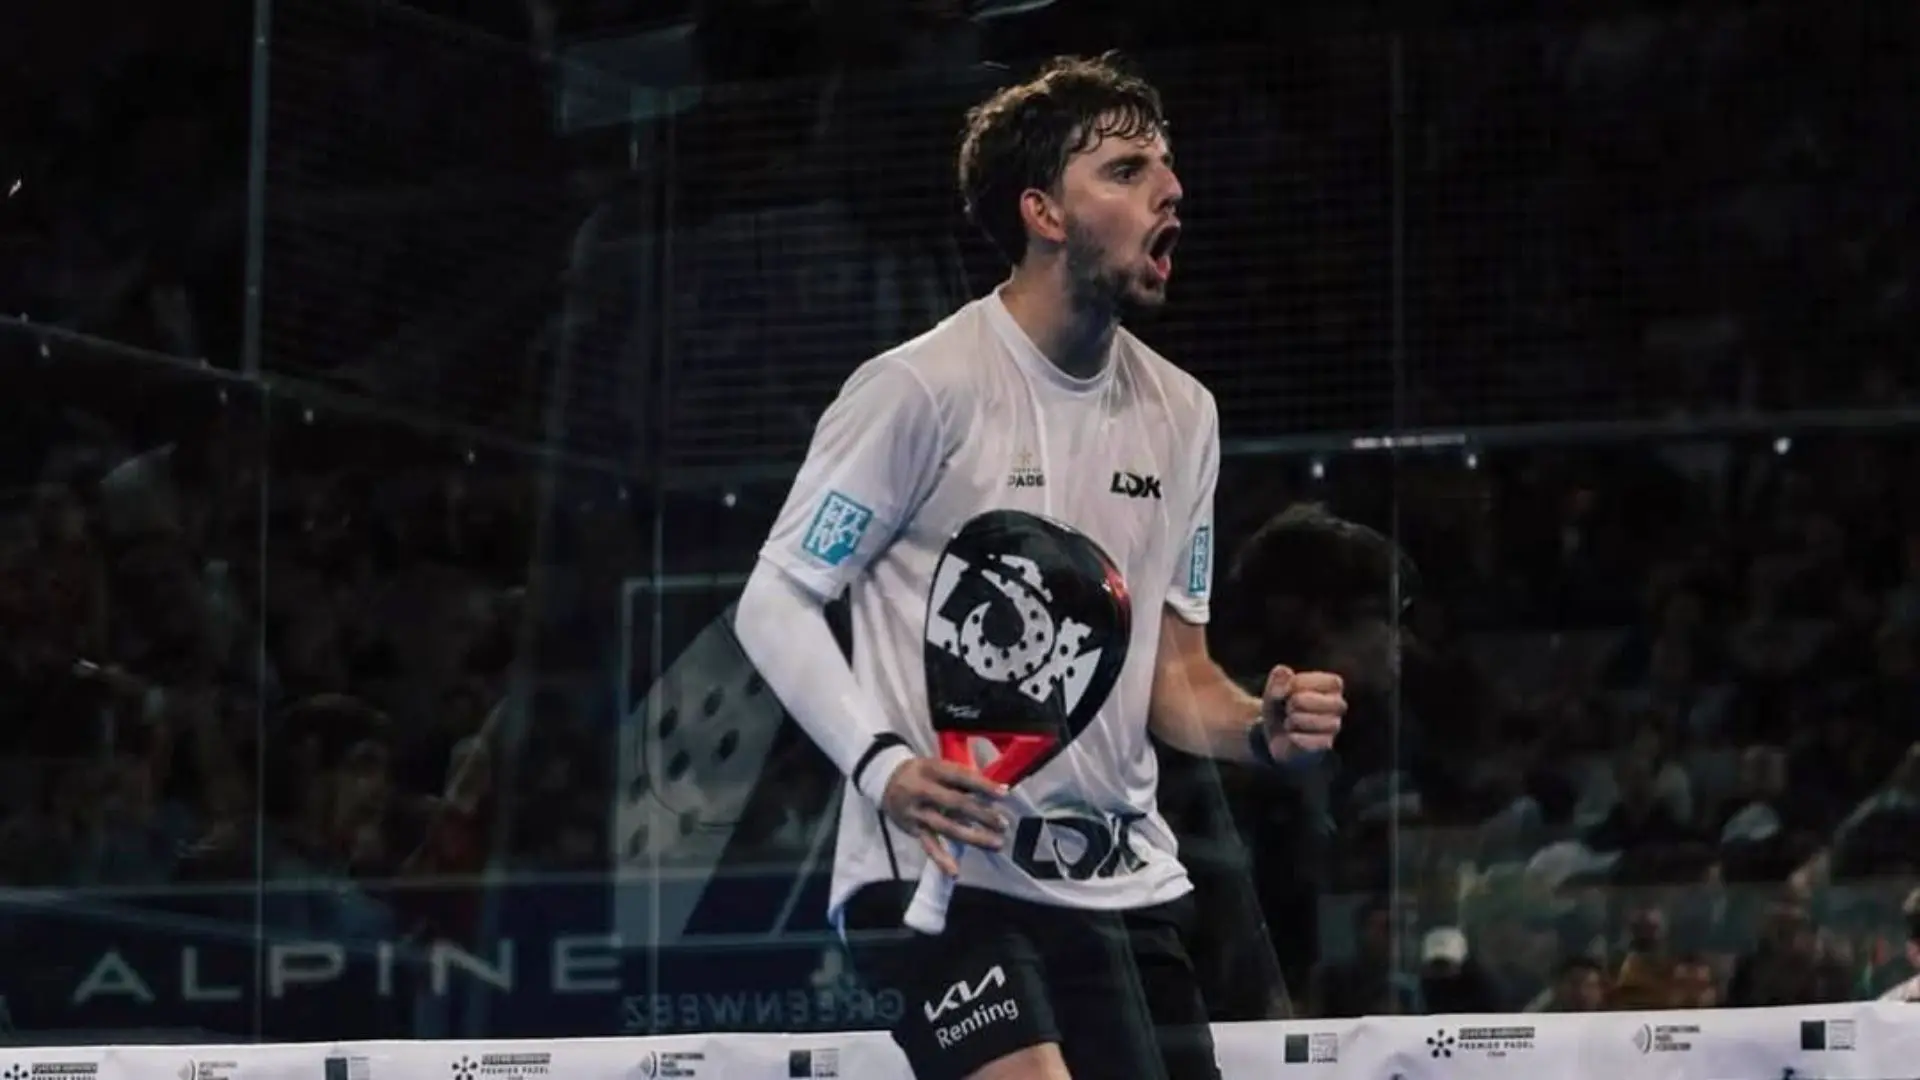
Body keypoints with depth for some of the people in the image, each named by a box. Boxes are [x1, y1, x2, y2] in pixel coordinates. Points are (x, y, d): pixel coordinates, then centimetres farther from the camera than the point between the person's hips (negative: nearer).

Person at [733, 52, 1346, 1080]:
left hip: (1120, 879, 7)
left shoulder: (1182, 414, 11)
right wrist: (881, 764, -21)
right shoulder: (922, 388, -10)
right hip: (939, 867, -7)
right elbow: (776, 600, -6)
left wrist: (1260, 728, -6)